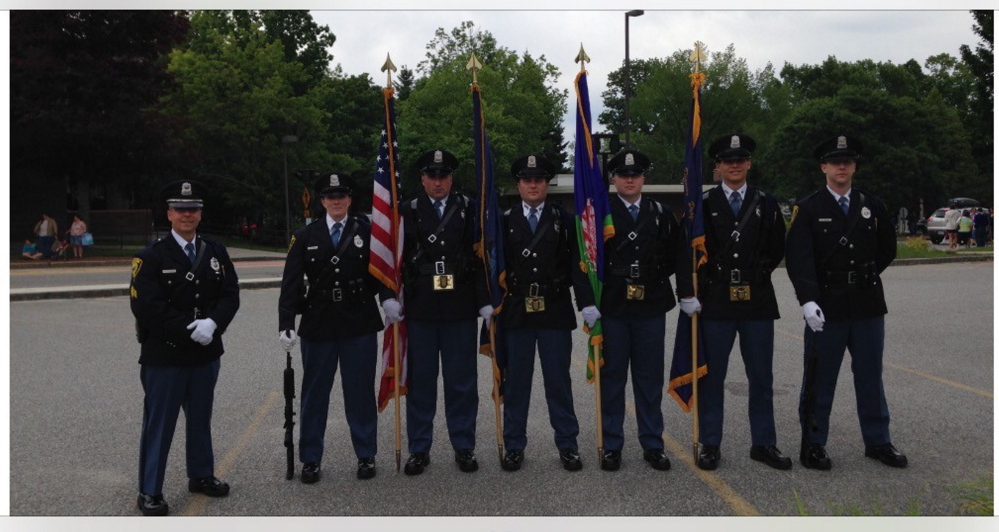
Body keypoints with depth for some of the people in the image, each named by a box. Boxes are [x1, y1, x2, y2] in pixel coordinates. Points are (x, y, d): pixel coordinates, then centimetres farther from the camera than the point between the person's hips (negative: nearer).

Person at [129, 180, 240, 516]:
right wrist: (189, 330, -19)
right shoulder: (151, 256, -7)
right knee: (158, 424, 3)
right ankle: (149, 492, 15)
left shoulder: (216, 252, 6)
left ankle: (201, 475, 34)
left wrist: (212, 324, -18)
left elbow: (230, 296, 1)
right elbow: (146, 306, -15)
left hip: (206, 353, 5)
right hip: (164, 356, -4)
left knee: (201, 418, 18)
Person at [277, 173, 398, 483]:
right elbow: (291, 283, -1)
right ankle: (310, 459, 23)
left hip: (359, 326, -1)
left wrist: (388, 297, -19)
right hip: (318, 326, 1)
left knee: (361, 393, 8)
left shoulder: (366, 231, 2)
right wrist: (286, 324, -10)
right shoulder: (305, 237, 3)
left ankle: (366, 455, 22)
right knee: (314, 394, 9)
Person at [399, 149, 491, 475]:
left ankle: (463, 447, 20)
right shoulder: (408, 211, 4)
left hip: (461, 310, 0)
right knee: (420, 380, 7)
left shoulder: (469, 209, 4)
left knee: (462, 381, 7)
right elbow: (397, 258, 2)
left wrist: (485, 301, -4)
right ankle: (419, 449, 19)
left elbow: (482, 257, 1)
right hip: (420, 310, 0)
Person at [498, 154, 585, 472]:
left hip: (555, 312, 0)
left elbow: (576, 263, 1)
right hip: (516, 312, 0)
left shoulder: (564, 220, 5)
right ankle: (514, 446, 19)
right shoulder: (505, 221, 5)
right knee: (515, 382, 7)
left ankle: (567, 445, 19)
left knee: (559, 381, 7)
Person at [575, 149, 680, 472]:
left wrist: (654, 277, 3)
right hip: (611, 309, -2)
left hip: (651, 309, 2)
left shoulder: (661, 214, 7)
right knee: (612, 379, 5)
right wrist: (587, 301, -11)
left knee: (650, 379, 8)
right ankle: (611, 446, 16)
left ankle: (652, 445, 20)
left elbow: (675, 255, 14)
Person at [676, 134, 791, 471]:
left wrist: (758, 275, 5)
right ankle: (710, 445, 15)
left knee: (761, 377, 8)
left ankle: (763, 444, 20)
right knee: (711, 377, 5)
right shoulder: (703, 204, 1)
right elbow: (687, 252, -4)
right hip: (715, 302, -2)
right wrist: (687, 293, -11)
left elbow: (777, 249, 13)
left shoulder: (766, 203, 7)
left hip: (757, 302, 2)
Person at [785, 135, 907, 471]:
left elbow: (887, 249, 19)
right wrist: (808, 300, -27)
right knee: (819, 380, 5)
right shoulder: (808, 209, -5)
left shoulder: (872, 206, 7)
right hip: (826, 308, -3)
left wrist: (866, 276, 11)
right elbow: (799, 259, -16)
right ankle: (813, 445, 16)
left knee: (870, 377, 13)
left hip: (868, 305, 4)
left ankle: (877, 442, 26)